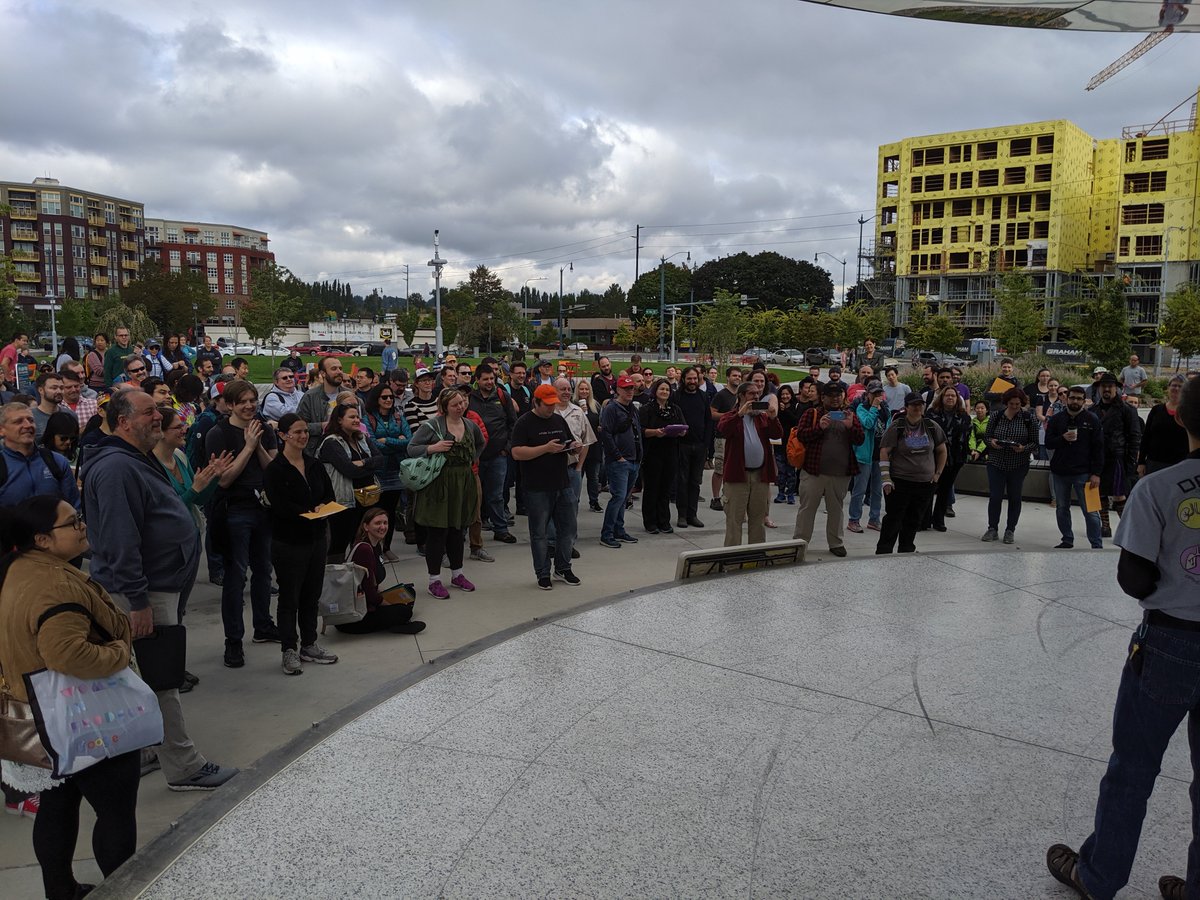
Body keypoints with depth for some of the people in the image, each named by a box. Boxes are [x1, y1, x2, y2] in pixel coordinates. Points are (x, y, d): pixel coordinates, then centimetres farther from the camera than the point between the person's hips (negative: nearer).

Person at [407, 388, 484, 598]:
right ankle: (434, 580, 8)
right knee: (437, 532, -1)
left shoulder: (470, 425, 7)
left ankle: (457, 574, 29)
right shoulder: (433, 425, -10)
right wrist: (433, 448, -21)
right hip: (438, 484, -5)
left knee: (457, 530, 15)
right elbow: (411, 448, -8)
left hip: (462, 483, 5)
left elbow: (480, 444, 28)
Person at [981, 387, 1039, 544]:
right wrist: (992, 442, -16)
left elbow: (1034, 442, 0)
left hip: (1018, 465, 0)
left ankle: (1010, 530, 19)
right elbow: (987, 436, 7)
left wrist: (1023, 448, -20)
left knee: (1015, 497, 7)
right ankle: (992, 529, 12)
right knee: (995, 496, 0)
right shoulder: (996, 416, 1)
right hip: (996, 463, 0)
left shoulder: (1029, 419, -2)